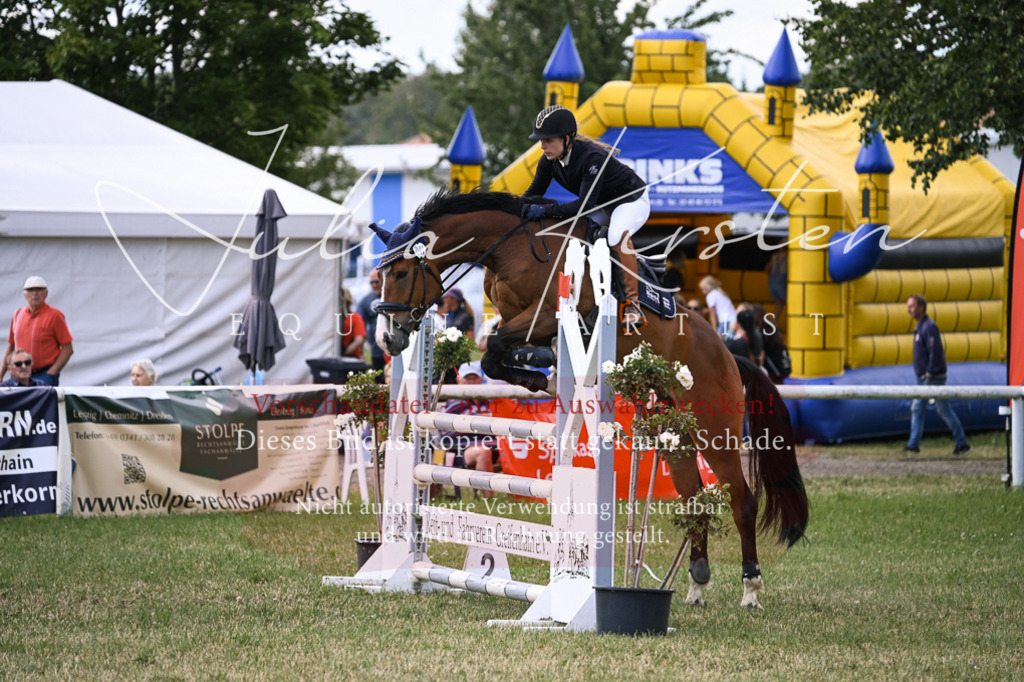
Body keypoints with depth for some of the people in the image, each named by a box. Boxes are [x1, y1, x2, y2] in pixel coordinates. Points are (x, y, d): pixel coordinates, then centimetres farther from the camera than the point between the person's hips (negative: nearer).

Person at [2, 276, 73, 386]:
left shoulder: (55, 315, -2)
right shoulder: (18, 314, 13)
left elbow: (68, 349, -5)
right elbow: (11, 347, 19)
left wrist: (51, 373, -13)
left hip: (44, 374, -5)